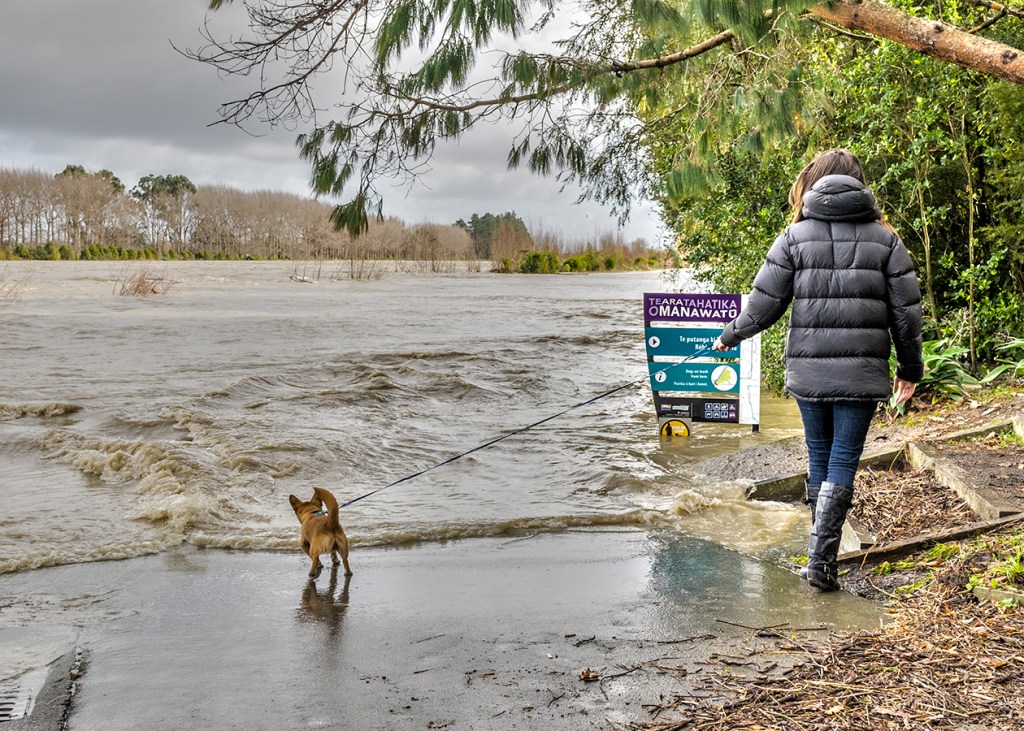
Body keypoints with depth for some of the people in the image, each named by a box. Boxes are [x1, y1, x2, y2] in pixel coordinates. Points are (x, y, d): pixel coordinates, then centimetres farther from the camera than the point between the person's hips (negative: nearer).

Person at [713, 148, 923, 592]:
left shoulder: (795, 236, 1)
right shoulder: (884, 238, 4)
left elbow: (765, 301, 0)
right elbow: (906, 309, 3)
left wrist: (731, 336, 17)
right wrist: (910, 368, 15)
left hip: (808, 368, 1)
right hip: (861, 370, -1)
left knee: (819, 456, 14)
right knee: (844, 460, 2)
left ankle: (821, 555, 22)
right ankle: (821, 559, -7)